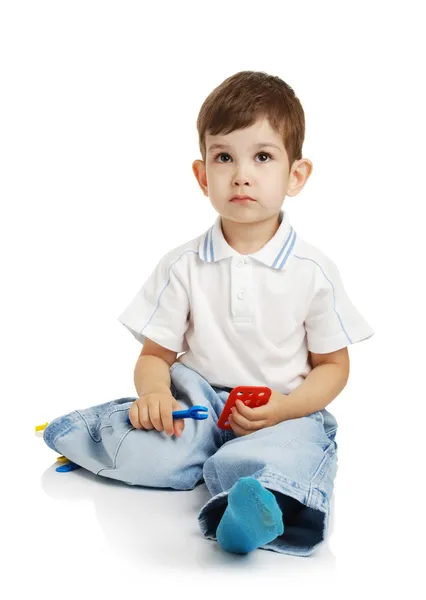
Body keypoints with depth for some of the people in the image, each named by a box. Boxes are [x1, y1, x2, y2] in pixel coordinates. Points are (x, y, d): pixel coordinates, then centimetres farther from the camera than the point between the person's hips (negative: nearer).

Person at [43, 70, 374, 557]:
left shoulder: (313, 272, -3)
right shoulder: (182, 266, 0)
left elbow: (333, 365, 4)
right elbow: (154, 355, 3)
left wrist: (284, 407, -15)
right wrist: (153, 392, -22)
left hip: (283, 413, -1)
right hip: (198, 406, 2)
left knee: (298, 448, -36)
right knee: (143, 454, -27)